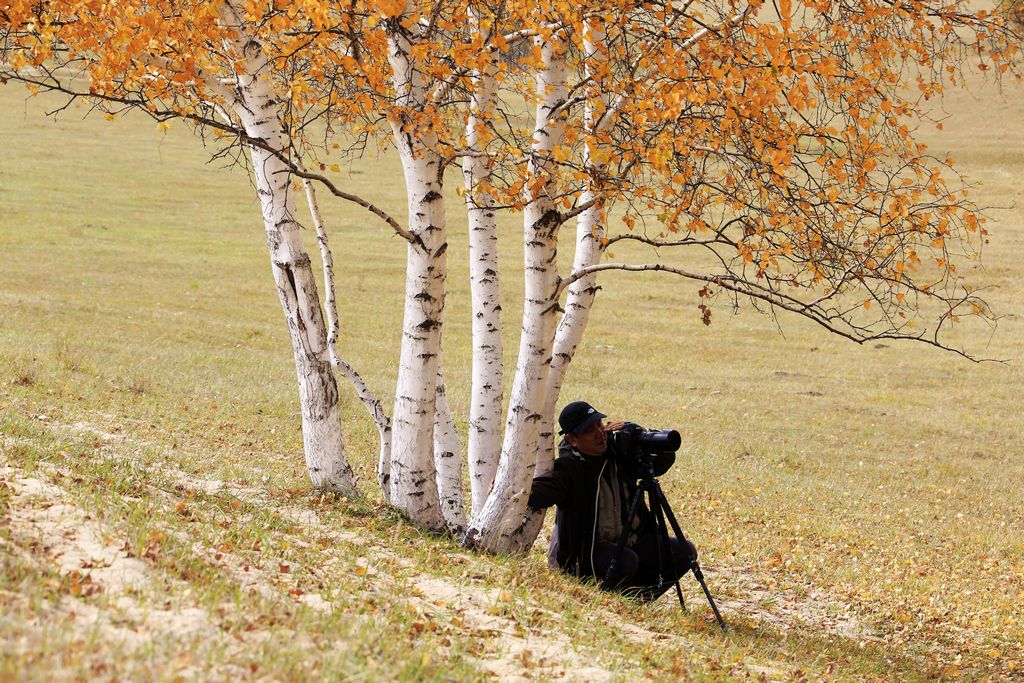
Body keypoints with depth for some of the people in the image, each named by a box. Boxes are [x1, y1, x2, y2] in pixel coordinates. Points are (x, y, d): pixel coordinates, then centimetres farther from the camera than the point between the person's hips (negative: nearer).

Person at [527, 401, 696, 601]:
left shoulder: (619, 453, 1)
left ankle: (640, 599, 6)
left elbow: (665, 458, 6)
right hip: (587, 553, -6)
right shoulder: (567, 468, -17)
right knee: (625, 561, -35)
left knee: (684, 551, -7)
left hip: (630, 543, 6)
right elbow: (536, 492, -34)